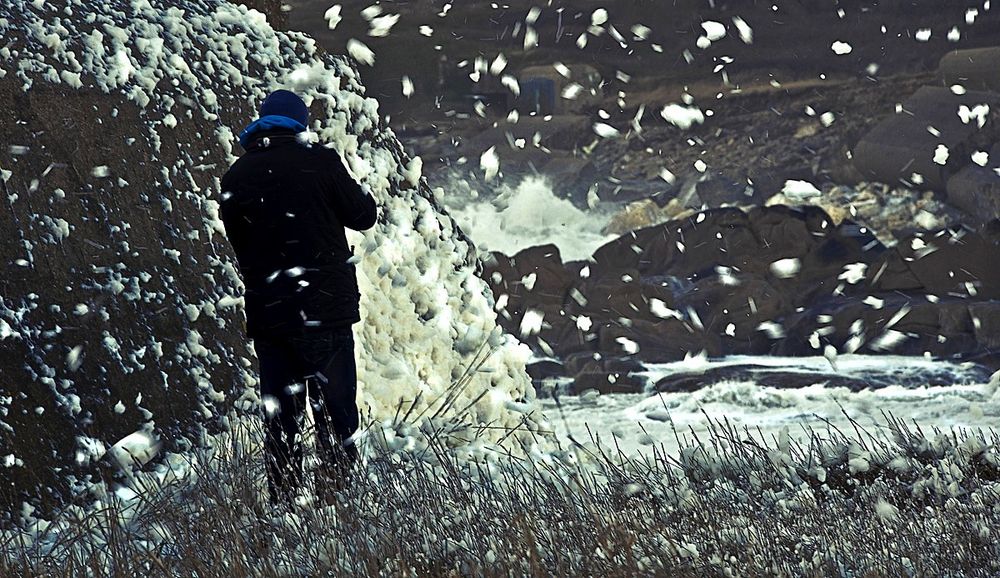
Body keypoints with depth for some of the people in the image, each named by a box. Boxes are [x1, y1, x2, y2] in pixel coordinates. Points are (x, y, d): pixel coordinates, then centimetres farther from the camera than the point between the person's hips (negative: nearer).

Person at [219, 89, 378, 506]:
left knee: (279, 416, 7)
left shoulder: (235, 178, 4)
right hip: (327, 306, -3)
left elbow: (237, 240, 10)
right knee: (335, 409, 4)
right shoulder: (320, 162, -5)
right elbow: (363, 216, 1)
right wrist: (363, 197, 21)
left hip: (268, 311, 3)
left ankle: (283, 501, 5)